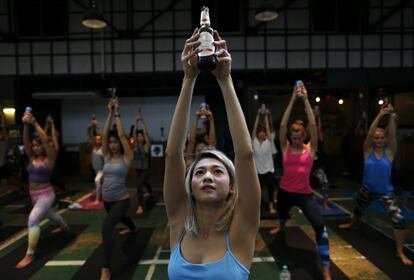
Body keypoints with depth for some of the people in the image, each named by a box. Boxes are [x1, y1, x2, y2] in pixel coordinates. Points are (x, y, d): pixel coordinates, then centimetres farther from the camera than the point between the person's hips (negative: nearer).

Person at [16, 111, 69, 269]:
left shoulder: (49, 159, -14)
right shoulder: (32, 158, 1)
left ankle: (30, 255, -10)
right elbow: (25, 141, -11)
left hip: (45, 194, -8)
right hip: (33, 194, 8)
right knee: (48, 215, 29)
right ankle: (65, 226, 58)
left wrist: (34, 123, -29)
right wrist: (26, 125, -26)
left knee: (33, 219, -21)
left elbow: (46, 140, -28)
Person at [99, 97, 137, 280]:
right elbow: (104, 135, -9)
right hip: (107, 199, 7)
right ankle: (133, 228, 72)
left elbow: (122, 135, -19)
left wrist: (117, 114, -14)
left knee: (107, 225, -30)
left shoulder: (127, 157, -11)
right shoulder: (107, 156, 1)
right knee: (120, 217, 35)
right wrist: (110, 113, -10)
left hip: (121, 200, -7)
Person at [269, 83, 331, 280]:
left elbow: (313, 125, -16)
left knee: (319, 225, -18)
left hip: (304, 193, -2)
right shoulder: (285, 148, -4)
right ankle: (281, 227, 71)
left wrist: (305, 100, -16)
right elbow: (283, 125, -15)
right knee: (281, 213, 31)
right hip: (285, 191, 2)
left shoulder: (310, 149, -6)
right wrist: (292, 101, -17)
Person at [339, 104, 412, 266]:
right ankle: (351, 224, 59)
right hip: (367, 189, 2)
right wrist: (380, 115, -32)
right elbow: (369, 133, -25)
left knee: (398, 219, -16)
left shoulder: (390, 151, -11)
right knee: (358, 210, 25)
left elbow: (392, 134, -25)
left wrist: (391, 117, -34)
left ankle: (400, 252, 1)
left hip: (386, 192, -1)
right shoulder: (368, 150, -11)